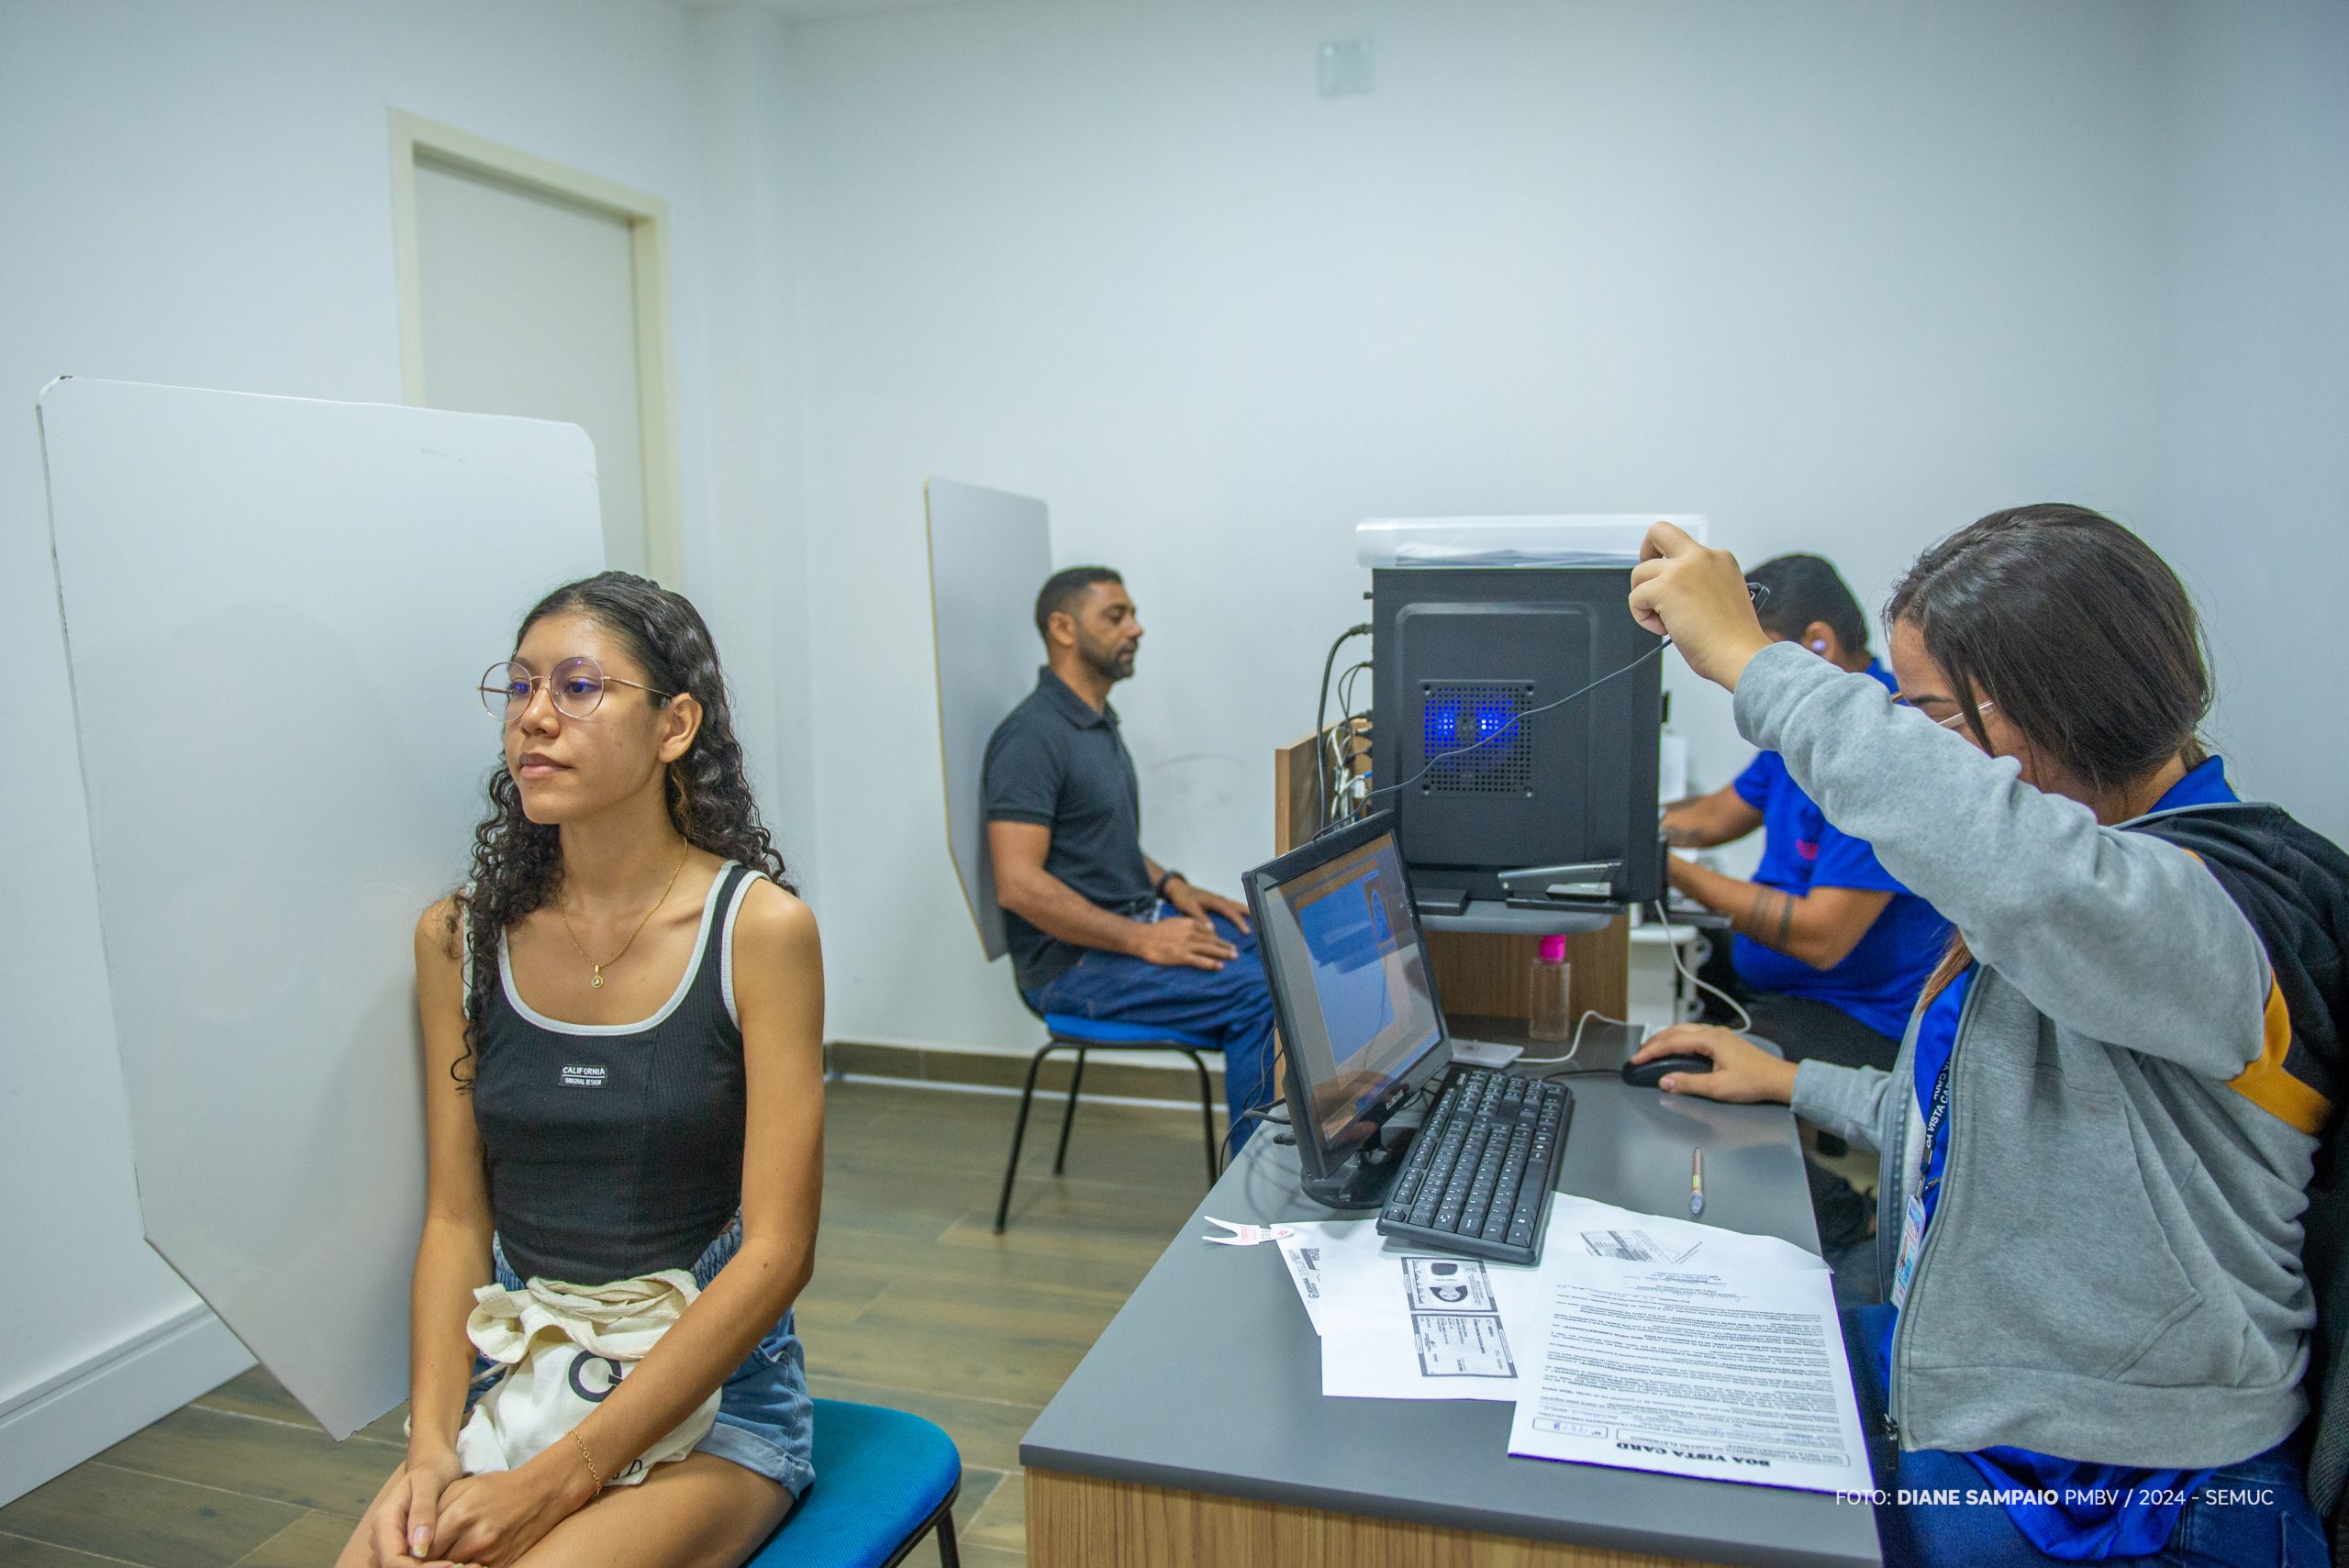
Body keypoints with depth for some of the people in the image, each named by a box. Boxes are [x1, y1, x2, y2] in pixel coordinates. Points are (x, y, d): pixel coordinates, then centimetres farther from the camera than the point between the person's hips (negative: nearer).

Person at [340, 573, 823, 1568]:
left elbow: (778, 1249, -13)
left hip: (711, 1396, -3)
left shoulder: (760, 928, -12)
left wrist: (557, 1480, -16)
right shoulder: (459, 938, 2)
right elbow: (456, 1218, 4)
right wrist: (430, 1443, -11)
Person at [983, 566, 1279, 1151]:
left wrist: (1173, 887, 6)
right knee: (1260, 994, -23)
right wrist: (1142, 939, -23)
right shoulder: (1032, 736, -16)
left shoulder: (1100, 724, 16)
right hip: (1075, 963, -10)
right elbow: (1019, 884, -24)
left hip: (1136, 921, 10)